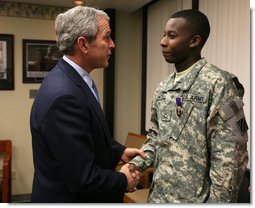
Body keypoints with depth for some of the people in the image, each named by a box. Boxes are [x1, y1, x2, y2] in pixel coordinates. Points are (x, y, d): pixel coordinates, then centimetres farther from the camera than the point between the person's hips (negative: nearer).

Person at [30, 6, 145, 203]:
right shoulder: (63, 95, -31)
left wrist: (119, 151, 1)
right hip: (69, 196, -9)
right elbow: (83, 179, -29)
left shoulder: (71, 79, -1)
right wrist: (124, 181, -13)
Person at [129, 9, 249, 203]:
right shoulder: (163, 87, 6)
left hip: (195, 199, -6)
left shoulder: (218, 83, -15)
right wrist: (137, 163, -1)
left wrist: (219, 201, -16)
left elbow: (229, 157, -17)